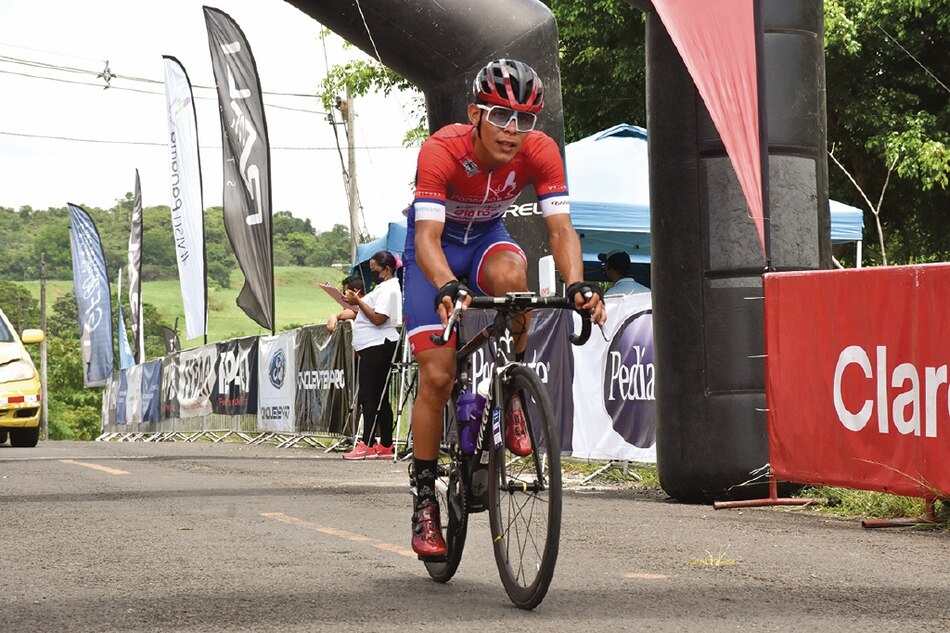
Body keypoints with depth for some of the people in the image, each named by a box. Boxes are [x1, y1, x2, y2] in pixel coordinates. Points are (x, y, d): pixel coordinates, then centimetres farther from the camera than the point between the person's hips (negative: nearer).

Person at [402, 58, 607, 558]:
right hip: (436, 242, -2)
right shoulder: (441, 150, -34)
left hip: (486, 236, 2)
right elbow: (427, 237, -42)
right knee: (437, 376, -12)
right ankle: (424, 498, 3)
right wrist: (447, 289, -61)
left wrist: (576, 285, -49)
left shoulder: (540, 151, -25)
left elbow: (560, 226, -30)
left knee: (510, 273, -36)